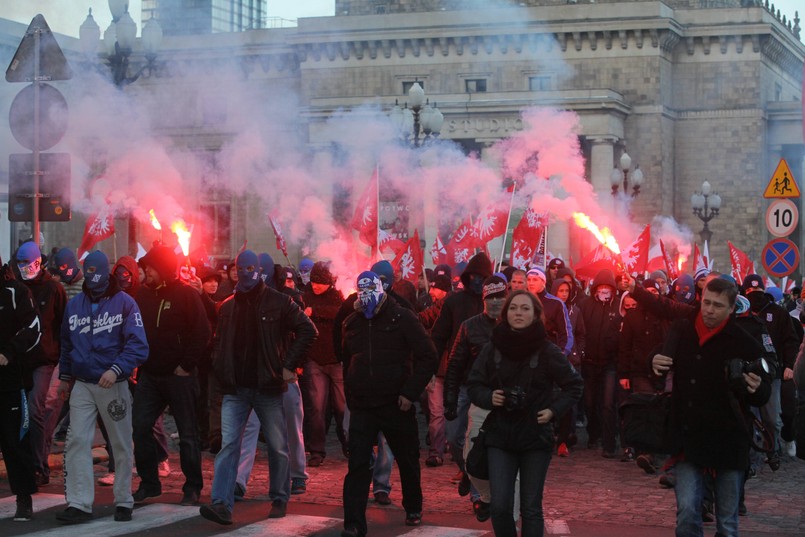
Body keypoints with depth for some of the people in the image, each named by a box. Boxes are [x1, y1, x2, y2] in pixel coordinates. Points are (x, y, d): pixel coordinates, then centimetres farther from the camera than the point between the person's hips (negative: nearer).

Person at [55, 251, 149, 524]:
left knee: (122, 445, 6)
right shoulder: (74, 305, 7)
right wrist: (65, 376, 22)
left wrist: (116, 369, -26)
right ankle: (79, 504, -5)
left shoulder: (124, 303, -7)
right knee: (77, 441, -6)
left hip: (114, 385, -3)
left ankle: (124, 502, 18)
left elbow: (137, 345, -14)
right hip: (81, 385, 3)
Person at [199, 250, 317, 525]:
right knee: (228, 445, -7)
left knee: (278, 446, 7)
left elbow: (307, 331, -3)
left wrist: (289, 365, -9)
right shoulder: (228, 306, 11)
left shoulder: (278, 302, -3)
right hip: (235, 389, 3)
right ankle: (222, 504, -11)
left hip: (269, 388, -3)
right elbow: (219, 343, 22)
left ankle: (279, 499, 22)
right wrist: (220, 369, 6)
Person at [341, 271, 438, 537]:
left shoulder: (402, 318, -6)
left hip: (397, 405, -2)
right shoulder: (352, 323, 7)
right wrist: (350, 400, 13)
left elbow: (428, 358, -8)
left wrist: (410, 393, -15)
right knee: (358, 466, -7)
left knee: (408, 462, 14)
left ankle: (413, 509, 36)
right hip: (362, 407, 2)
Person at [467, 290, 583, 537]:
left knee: (531, 509, 3)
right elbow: (473, 385, 7)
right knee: (500, 506, -7)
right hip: (499, 436, 1)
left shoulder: (548, 351, -7)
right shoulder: (493, 348, -3)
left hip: (536, 437, -1)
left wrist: (554, 410, -7)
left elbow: (575, 385, 5)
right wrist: (488, 397, -12)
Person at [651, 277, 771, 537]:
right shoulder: (682, 330, 0)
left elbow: (764, 395, -3)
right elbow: (664, 363, 17)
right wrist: (656, 362, -7)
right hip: (689, 437, 2)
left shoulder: (745, 344, -10)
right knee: (687, 511, -4)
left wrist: (756, 389, -27)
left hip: (728, 441, -2)